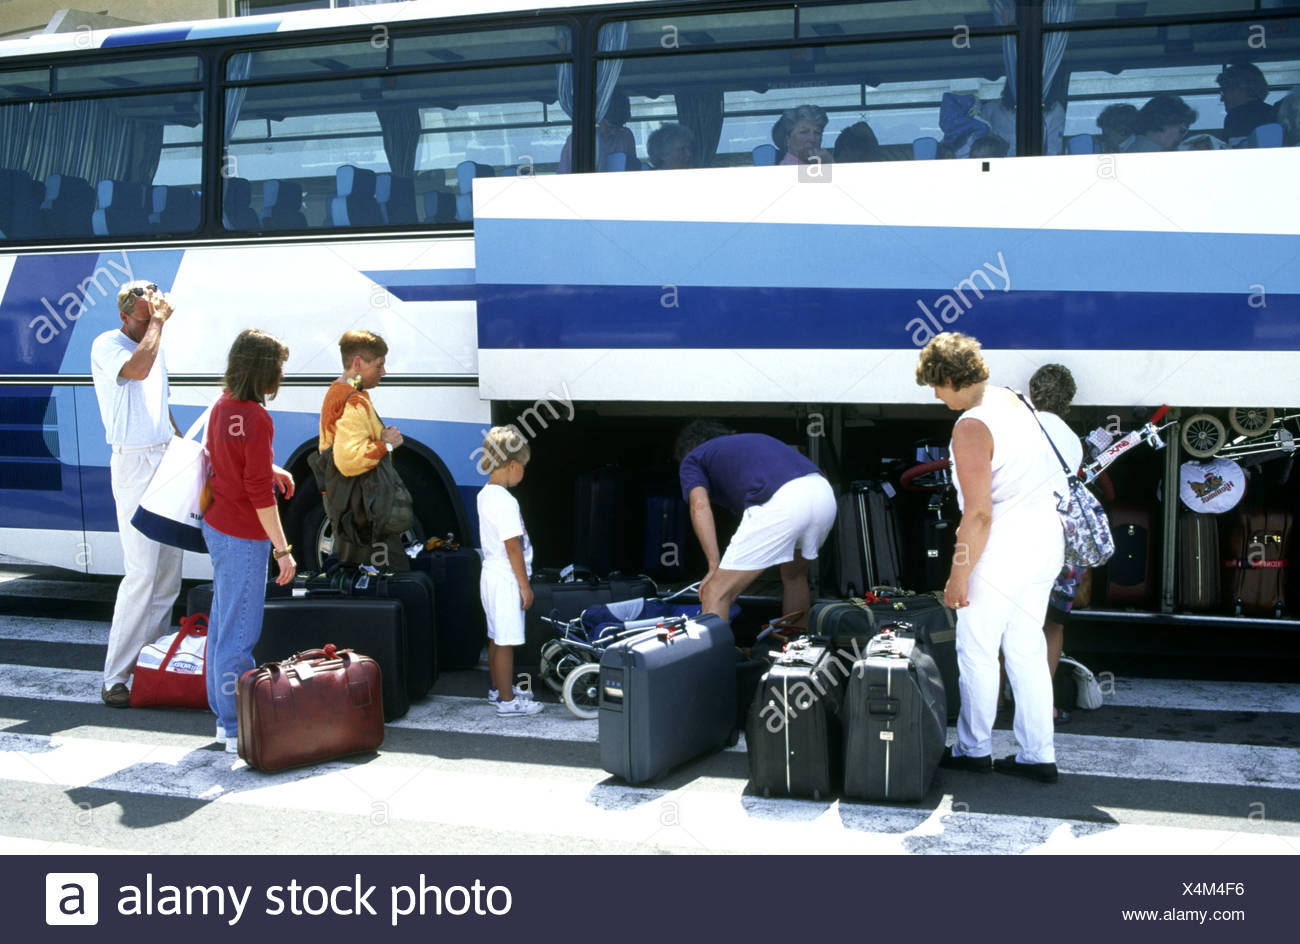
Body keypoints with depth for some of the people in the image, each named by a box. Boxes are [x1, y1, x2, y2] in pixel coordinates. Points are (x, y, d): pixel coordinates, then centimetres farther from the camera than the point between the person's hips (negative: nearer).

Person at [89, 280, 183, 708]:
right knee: (141, 573, -13)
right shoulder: (107, 345, -7)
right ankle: (115, 678, -7)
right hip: (134, 464, -8)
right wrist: (157, 322, -16)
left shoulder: (155, 346, 17)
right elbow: (137, 369, -28)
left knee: (169, 572, 7)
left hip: (167, 461, 8)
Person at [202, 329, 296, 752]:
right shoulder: (256, 418, -21)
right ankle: (237, 729, 5)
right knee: (239, 633, -2)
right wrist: (283, 549, -19)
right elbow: (259, 491, -23)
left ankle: (224, 714, 28)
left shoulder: (222, 407, 6)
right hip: (243, 537, -10)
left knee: (223, 623, 17)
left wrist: (271, 469, 17)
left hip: (217, 525, 10)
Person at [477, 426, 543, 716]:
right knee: (506, 641, -2)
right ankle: (507, 700, 4)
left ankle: (499, 689, 30)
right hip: (506, 579, -10)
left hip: (491, 575, 10)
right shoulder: (505, 501, -21)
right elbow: (513, 547, -20)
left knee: (496, 637, 19)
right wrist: (525, 586, -14)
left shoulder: (485, 494, 9)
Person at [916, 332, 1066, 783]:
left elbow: (978, 514, -21)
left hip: (1003, 551, -9)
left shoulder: (971, 427, -19)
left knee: (977, 650, 7)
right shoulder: (1010, 400, 9)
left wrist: (958, 575, -14)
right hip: (1046, 540, 9)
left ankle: (974, 749, 20)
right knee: (1027, 650, 14)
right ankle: (1037, 755, 19)